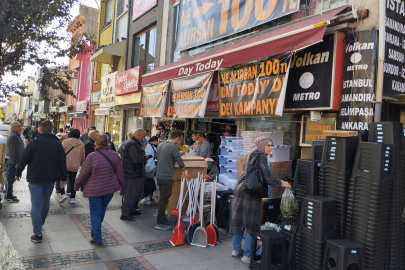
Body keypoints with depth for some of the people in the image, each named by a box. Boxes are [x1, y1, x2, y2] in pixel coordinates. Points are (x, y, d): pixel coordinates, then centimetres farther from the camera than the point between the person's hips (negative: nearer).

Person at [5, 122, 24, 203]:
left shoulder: (15, 135, 16)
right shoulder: (13, 136, -18)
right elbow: (14, 151, -23)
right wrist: (17, 162, -22)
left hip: (12, 161, 11)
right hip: (13, 162, -11)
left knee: (10, 179, 17)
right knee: (10, 179, -3)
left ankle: (9, 195, 26)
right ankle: (9, 197, 3)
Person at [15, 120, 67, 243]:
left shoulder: (34, 143, -9)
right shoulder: (58, 144, -1)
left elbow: (23, 160, -5)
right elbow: (62, 163, 0)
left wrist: (18, 173, 9)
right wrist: (63, 178, 7)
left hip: (35, 179, -3)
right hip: (50, 179, 3)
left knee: (36, 204, -1)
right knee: (45, 201, 21)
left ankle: (37, 233, -7)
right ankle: (40, 223, 39)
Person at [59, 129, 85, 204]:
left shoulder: (65, 142, -6)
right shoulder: (81, 144, 2)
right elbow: (83, 157, 9)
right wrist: (81, 164, 26)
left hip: (65, 165, -2)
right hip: (75, 166, 2)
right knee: (73, 181, 11)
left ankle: (63, 194, -3)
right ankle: (72, 198, 13)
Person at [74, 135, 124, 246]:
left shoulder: (92, 157, -16)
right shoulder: (115, 155, -3)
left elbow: (83, 174, -10)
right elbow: (120, 173, 4)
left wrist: (77, 185, 6)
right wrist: (121, 184, 19)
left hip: (95, 190, -4)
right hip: (110, 188, 4)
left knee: (95, 213, 6)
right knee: (102, 210, 20)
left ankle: (97, 239, 6)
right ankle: (95, 232, 35)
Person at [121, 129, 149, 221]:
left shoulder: (134, 143, 14)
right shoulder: (132, 144, -21)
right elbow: (136, 160, -27)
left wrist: (141, 150, 4)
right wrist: (145, 157, -12)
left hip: (134, 173, 11)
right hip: (132, 173, -11)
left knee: (135, 193, 21)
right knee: (130, 193, -3)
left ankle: (132, 210, 34)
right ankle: (125, 214, 4)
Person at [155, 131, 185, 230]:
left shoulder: (160, 145, 7)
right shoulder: (173, 147, -17)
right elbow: (179, 161, -17)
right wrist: (183, 169, 2)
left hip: (159, 175, 8)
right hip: (167, 177, -8)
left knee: (163, 198, 19)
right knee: (164, 199, -1)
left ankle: (162, 218, 29)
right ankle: (160, 223, 5)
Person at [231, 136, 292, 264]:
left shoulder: (251, 155, 16)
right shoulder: (261, 156, -10)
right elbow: (268, 178, -16)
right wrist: (282, 184, -3)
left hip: (240, 190, 9)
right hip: (250, 193, -9)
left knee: (239, 220, 15)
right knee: (251, 223, 0)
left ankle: (236, 249, 25)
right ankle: (247, 255, 7)